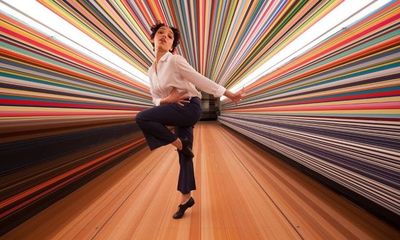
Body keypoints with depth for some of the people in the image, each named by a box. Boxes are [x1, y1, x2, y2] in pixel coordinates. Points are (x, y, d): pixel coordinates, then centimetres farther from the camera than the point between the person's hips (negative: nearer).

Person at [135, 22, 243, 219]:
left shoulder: (175, 60, -2)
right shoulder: (151, 70, 18)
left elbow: (201, 80, -6)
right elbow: (156, 99, 16)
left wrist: (229, 94, -5)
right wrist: (167, 99, -8)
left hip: (190, 107, -6)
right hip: (177, 110, 7)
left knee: (142, 118, -16)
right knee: (184, 156, 11)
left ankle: (180, 144, -4)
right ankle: (186, 198, 31)